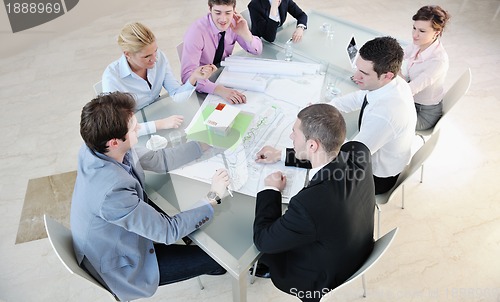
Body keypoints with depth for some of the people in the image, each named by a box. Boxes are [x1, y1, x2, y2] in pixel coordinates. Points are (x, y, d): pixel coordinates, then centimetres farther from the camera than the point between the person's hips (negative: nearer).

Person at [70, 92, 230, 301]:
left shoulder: (96, 148, -17)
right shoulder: (112, 191, -42)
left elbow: (159, 160, -7)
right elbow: (168, 232, -31)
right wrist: (213, 197, -23)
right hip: (121, 267, -7)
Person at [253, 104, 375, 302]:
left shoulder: (309, 204, -45)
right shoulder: (358, 152, -25)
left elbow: (262, 240, -26)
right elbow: (326, 157, 1)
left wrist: (271, 191, -14)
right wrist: (283, 155, 3)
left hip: (320, 282, -5)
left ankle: (265, 267, 50)